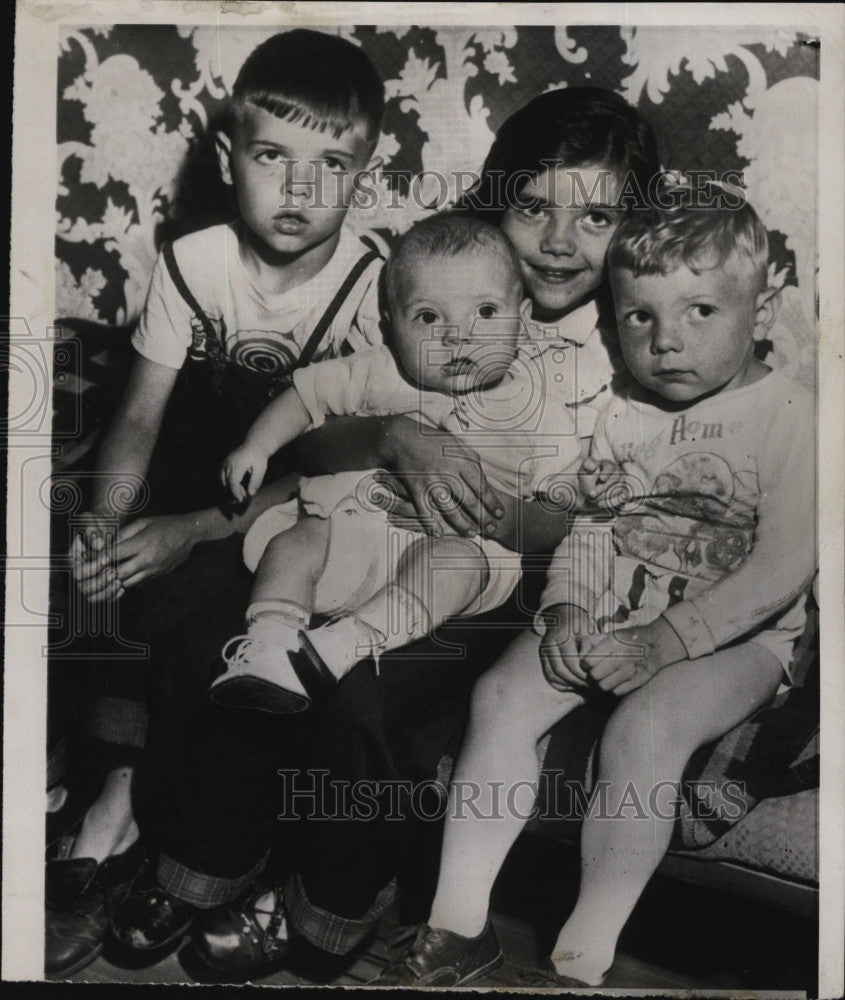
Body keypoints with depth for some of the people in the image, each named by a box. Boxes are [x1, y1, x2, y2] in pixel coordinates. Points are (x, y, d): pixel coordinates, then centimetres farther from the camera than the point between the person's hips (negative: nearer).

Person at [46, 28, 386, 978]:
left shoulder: (375, 289, -12)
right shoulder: (192, 263, -3)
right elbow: (139, 416, -1)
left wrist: (197, 530, -24)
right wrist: (104, 517, -20)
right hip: (185, 506, 3)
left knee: (170, 604, -27)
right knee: (116, 583, -24)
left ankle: (116, 817, -5)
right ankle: (125, 812, -6)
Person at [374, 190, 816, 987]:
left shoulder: (791, 419, -7)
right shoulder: (621, 414, 9)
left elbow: (782, 569, -15)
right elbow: (585, 526, 10)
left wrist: (658, 644, -20)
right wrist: (567, 606, -10)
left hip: (732, 636, -4)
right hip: (608, 620, 5)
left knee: (640, 731, -30)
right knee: (501, 695, -16)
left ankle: (583, 959, -14)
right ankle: (458, 923, -6)